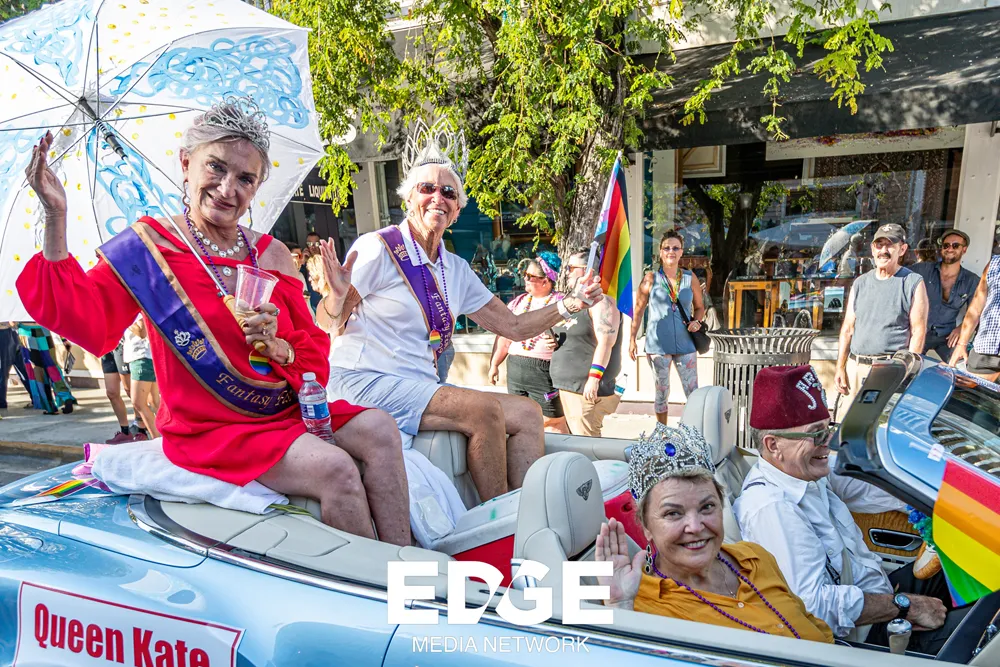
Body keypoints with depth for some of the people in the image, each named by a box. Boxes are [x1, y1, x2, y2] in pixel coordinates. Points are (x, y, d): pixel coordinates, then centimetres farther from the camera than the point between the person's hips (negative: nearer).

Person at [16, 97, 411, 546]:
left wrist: (276, 346, -16)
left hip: (286, 409, 5)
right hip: (209, 429, -4)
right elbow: (88, 324, -15)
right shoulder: (148, 245, -1)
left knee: (379, 430, -17)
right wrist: (57, 219, -20)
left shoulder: (272, 254, 7)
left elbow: (314, 353, 7)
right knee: (335, 468, -26)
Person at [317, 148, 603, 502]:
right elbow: (328, 326, -9)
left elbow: (514, 326, 12)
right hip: (365, 382, -7)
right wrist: (338, 294, -30)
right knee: (485, 410, -24)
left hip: (422, 386, 7)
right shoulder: (377, 248, -7)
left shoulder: (456, 269, 12)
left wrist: (571, 303, 1)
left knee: (526, 413, -6)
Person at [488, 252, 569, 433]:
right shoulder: (518, 302, 15)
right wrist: (494, 364, 14)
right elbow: (504, 337, 17)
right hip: (515, 370, 6)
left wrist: (558, 342, -26)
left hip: (545, 370, -6)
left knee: (552, 422, -3)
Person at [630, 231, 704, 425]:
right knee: (661, 392, 11)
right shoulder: (651, 278, -2)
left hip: (685, 343, 2)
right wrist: (632, 339, -3)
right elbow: (638, 310, 1)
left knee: (693, 392, 3)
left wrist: (696, 321, -7)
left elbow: (700, 307, 14)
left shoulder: (690, 278, 4)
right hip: (658, 344, -1)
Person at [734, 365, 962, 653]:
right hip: (862, 634, -9)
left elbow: (857, 490, 15)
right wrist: (906, 606, -25)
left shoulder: (807, 473, -3)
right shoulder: (772, 508, -32)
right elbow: (814, 604, -35)